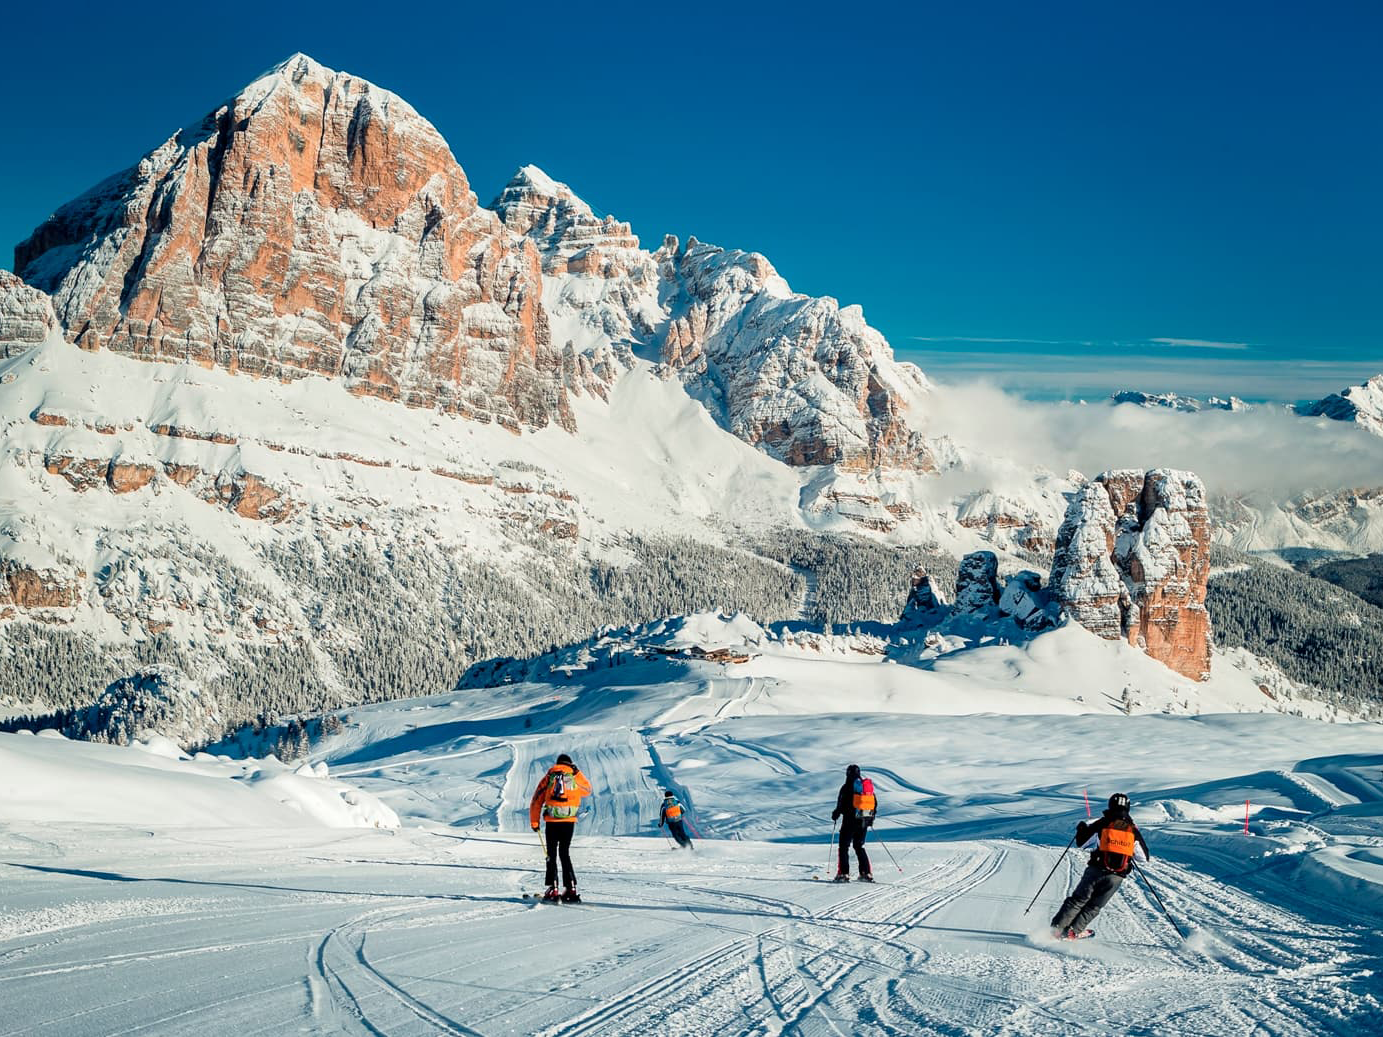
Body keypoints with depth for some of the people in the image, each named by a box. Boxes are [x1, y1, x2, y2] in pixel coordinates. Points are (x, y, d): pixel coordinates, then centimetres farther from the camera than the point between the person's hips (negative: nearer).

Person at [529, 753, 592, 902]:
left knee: (552, 854, 6)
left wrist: (534, 821, 11)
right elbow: (587, 790, 28)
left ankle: (553, 889, -2)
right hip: (570, 821, 1)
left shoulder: (549, 777, 6)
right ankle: (571, 889, 2)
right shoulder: (575, 776, 8)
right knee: (565, 854, 10)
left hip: (552, 821, -1)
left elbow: (537, 800, 5)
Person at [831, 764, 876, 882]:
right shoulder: (868, 785, 11)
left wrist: (836, 813, 2)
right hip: (864, 821, 6)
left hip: (851, 819, -6)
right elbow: (875, 803, 15)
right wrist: (871, 818, 26)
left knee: (844, 846, 1)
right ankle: (866, 873, 9)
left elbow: (842, 803, -13)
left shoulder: (848, 786, -8)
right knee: (859, 846, 17)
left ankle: (844, 873, -9)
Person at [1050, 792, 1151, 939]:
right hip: (1117, 876, 1)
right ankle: (1073, 931, 2)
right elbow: (1144, 856, 12)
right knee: (1094, 905, 13)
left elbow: (1081, 842, 4)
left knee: (1078, 900, 8)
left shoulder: (1103, 823, -1)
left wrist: (1081, 829, 23)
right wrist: (1148, 857, 35)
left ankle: (1056, 929, -1)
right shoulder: (1133, 829, 5)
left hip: (1097, 870, -1)